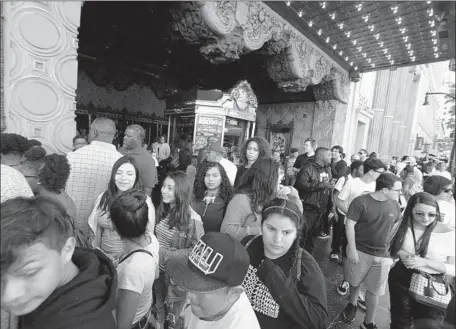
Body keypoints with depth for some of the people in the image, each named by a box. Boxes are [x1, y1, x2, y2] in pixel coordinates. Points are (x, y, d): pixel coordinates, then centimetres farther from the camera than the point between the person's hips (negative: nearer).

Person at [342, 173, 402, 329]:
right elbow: (349, 224, -15)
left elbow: (396, 226, 12)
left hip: (382, 255, 3)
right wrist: (352, 249, -15)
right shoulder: (361, 202, -17)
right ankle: (352, 305, 44)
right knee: (355, 283, 16)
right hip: (360, 251, -3)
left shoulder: (394, 204, -1)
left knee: (374, 291, 11)